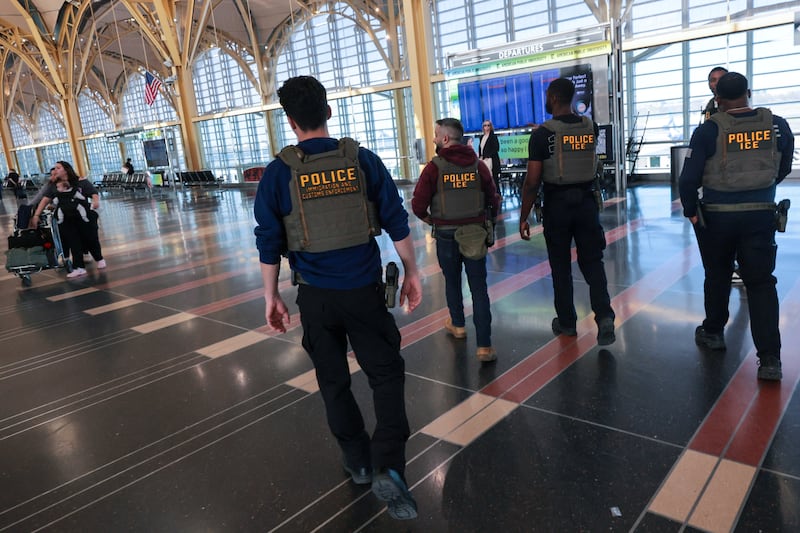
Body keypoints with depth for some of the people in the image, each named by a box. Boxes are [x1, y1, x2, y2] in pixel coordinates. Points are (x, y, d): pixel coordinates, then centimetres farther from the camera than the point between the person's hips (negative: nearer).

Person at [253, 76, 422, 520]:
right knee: (386, 373, 11)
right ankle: (388, 466, -3)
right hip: (364, 289, 0)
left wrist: (270, 296, 8)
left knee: (333, 381, 18)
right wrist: (411, 273, 9)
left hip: (316, 295, 1)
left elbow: (268, 242, -3)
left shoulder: (278, 172, -6)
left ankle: (358, 461, 32)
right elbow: (397, 223, -2)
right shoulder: (362, 160, -4)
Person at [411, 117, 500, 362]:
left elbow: (418, 205, -14)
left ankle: (457, 325, 41)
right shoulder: (478, 164, -1)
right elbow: (493, 200, -2)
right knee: (479, 288, 3)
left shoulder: (434, 167, -10)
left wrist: (430, 220, 6)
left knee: (452, 282, 21)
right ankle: (484, 346, 1)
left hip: (446, 235, -1)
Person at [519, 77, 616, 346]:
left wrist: (524, 217, -6)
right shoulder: (590, 127, 2)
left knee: (561, 267, 11)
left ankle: (566, 322, 22)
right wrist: (569, 113, 25)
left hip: (557, 205, -3)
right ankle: (604, 316, -6)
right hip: (586, 201, 3)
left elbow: (532, 182, -15)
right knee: (592, 262, 10)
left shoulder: (542, 134, -12)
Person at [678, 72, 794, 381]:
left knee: (717, 276, 17)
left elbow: (689, 178, -14)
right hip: (761, 213, 2)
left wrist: (690, 210, 1)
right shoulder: (777, 126, 0)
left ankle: (713, 333, 34)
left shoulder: (708, 131, -11)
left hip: (717, 215, -2)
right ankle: (770, 358, 1)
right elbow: (783, 169, 14)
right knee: (761, 282, 5)